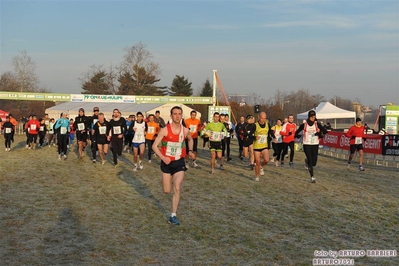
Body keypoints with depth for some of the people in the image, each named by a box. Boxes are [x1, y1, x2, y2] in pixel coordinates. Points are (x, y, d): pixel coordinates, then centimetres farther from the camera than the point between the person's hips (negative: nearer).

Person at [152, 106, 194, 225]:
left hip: (179, 163, 1)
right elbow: (154, 146, -11)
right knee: (166, 191, 9)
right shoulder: (165, 130, -14)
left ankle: (173, 216, -8)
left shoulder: (185, 130, -4)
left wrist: (190, 150, 5)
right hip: (167, 163, -1)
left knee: (177, 188, -16)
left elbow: (190, 139, 21)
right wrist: (163, 157, -24)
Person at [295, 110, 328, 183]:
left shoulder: (317, 124, -1)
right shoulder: (304, 125, -1)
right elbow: (297, 131, 8)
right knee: (310, 161, -9)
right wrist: (297, 135, -12)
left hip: (315, 145, 1)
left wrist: (321, 134, -26)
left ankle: (307, 161, 36)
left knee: (314, 163, 2)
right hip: (306, 145, -1)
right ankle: (312, 177, 1)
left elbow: (325, 131, -8)